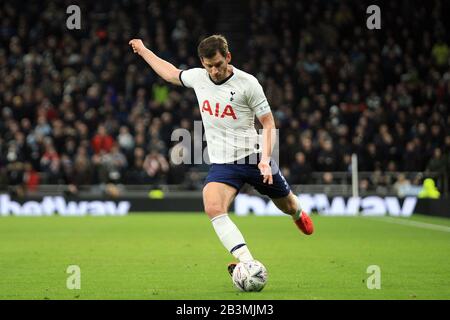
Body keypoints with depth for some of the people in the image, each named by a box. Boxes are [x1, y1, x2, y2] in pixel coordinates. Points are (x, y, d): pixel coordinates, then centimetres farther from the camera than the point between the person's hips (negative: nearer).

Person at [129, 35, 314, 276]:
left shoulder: (247, 83, -11)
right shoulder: (198, 77, 1)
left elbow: (268, 124, -6)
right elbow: (170, 73, 24)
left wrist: (265, 159, -18)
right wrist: (143, 50, 32)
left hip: (253, 157, -2)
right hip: (222, 163, 2)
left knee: (286, 204, 15)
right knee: (213, 208, -26)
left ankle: (298, 214, 56)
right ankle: (248, 263, -31)